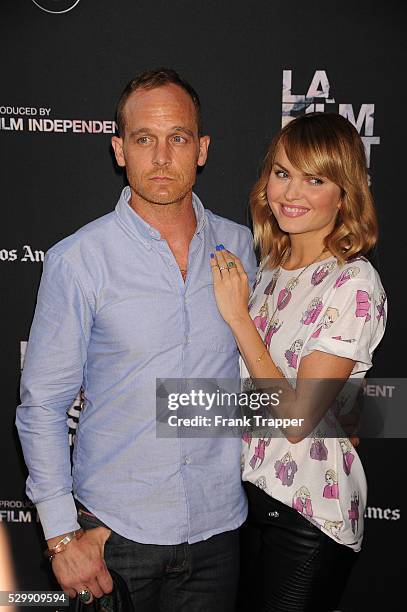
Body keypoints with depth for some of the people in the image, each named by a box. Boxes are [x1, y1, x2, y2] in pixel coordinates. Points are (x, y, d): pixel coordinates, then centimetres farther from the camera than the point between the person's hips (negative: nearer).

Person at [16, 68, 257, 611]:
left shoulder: (241, 247, 0)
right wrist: (62, 536, -9)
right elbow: (41, 404, -7)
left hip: (217, 527, 3)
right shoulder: (78, 259, -10)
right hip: (115, 531, -2)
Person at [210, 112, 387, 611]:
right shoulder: (270, 266, 4)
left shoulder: (354, 284, -19)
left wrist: (237, 315, -20)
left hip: (309, 510, -7)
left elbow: (298, 418, -23)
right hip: (249, 484, 7)